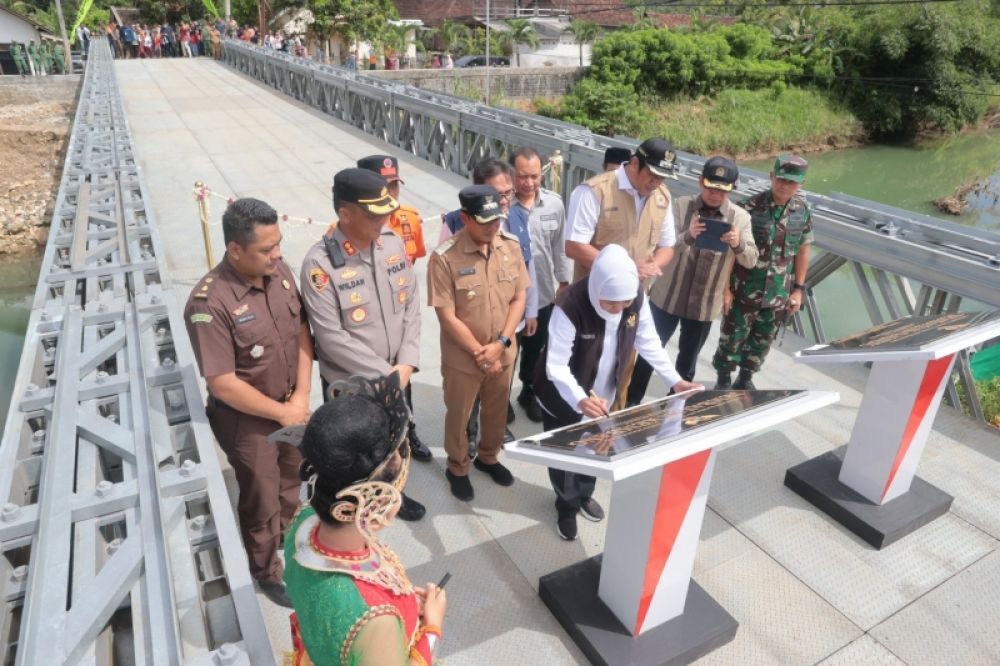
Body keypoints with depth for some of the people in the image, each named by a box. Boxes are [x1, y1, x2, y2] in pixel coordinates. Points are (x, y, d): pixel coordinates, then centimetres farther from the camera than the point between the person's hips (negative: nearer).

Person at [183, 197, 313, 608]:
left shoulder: (280, 272, -10)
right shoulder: (209, 303, -29)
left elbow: (301, 331, -1)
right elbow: (222, 384, -26)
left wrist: (302, 394, -10)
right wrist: (281, 412, -16)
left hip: (292, 406, 6)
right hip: (247, 420, -6)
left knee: (290, 480, 28)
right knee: (262, 499, 15)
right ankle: (267, 571, 40)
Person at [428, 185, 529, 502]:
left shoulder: (511, 245, -7)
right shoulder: (445, 257, -22)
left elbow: (519, 298, -2)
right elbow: (447, 316, -19)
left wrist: (500, 344, -11)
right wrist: (479, 352, -14)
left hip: (504, 353, 4)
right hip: (462, 358, -4)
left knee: (497, 411, 23)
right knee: (458, 415, 17)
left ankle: (488, 457, 49)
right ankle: (457, 468, 41)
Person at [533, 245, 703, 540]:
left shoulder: (637, 298, -19)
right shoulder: (570, 307, -35)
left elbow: (648, 342, -4)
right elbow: (555, 366, -32)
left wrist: (675, 380, -11)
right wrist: (580, 400, -48)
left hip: (601, 395, 5)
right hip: (563, 398, -5)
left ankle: (585, 495, 52)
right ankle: (567, 507, 41)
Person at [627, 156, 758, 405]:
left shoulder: (740, 218, -3)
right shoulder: (681, 206, -7)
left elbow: (751, 260, -6)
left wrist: (738, 244, -27)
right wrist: (688, 236, -33)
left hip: (705, 303, 1)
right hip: (668, 297, -1)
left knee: (688, 360, 15)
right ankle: (631, 402, 26)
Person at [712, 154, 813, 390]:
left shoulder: (802, 211, -2)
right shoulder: (750, 207, -16)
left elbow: (802, 251, 8)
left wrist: (799, 288, 7)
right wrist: (725, 284, -13)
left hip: (779, 293, 4)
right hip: (745, 290, -4)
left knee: (764, 339, 17)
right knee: (733, 336, 8)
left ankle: (745, 379, 36)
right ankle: (724, 380, 28)